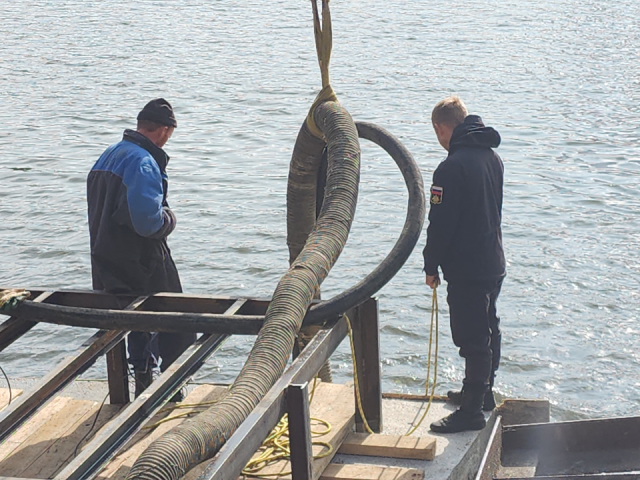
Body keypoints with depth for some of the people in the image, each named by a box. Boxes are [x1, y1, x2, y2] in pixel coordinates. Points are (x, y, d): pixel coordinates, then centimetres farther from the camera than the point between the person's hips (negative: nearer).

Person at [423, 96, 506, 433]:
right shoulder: (492, 158, 6)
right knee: (488, 331, 21)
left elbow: (440, 224, -19)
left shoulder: (452, 168, -21)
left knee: (472, 339, -3)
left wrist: (431, 266, -7)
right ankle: (482, 391, 37)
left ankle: (472, 411, 4)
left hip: (465, 270, -9)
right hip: (494, 264, 9)